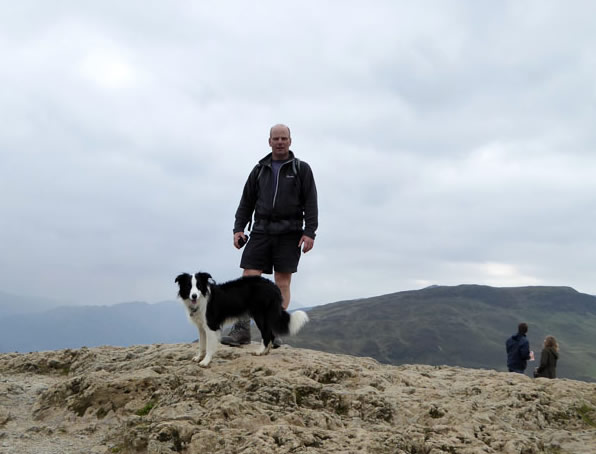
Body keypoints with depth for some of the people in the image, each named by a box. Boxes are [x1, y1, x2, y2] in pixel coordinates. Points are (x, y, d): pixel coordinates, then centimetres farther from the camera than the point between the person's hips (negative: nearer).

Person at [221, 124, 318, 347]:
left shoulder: (302, 169, 5)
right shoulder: (260, 169, 14)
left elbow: (311, 203, -1)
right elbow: (246, 201, 14)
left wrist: (309, 232, -11)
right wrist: (238, 228, 3)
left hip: (289, 233, -2)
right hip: (261, 230, 2)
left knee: (282, 282, -2)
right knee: (249, 278, -6)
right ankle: (241, 330, -6)